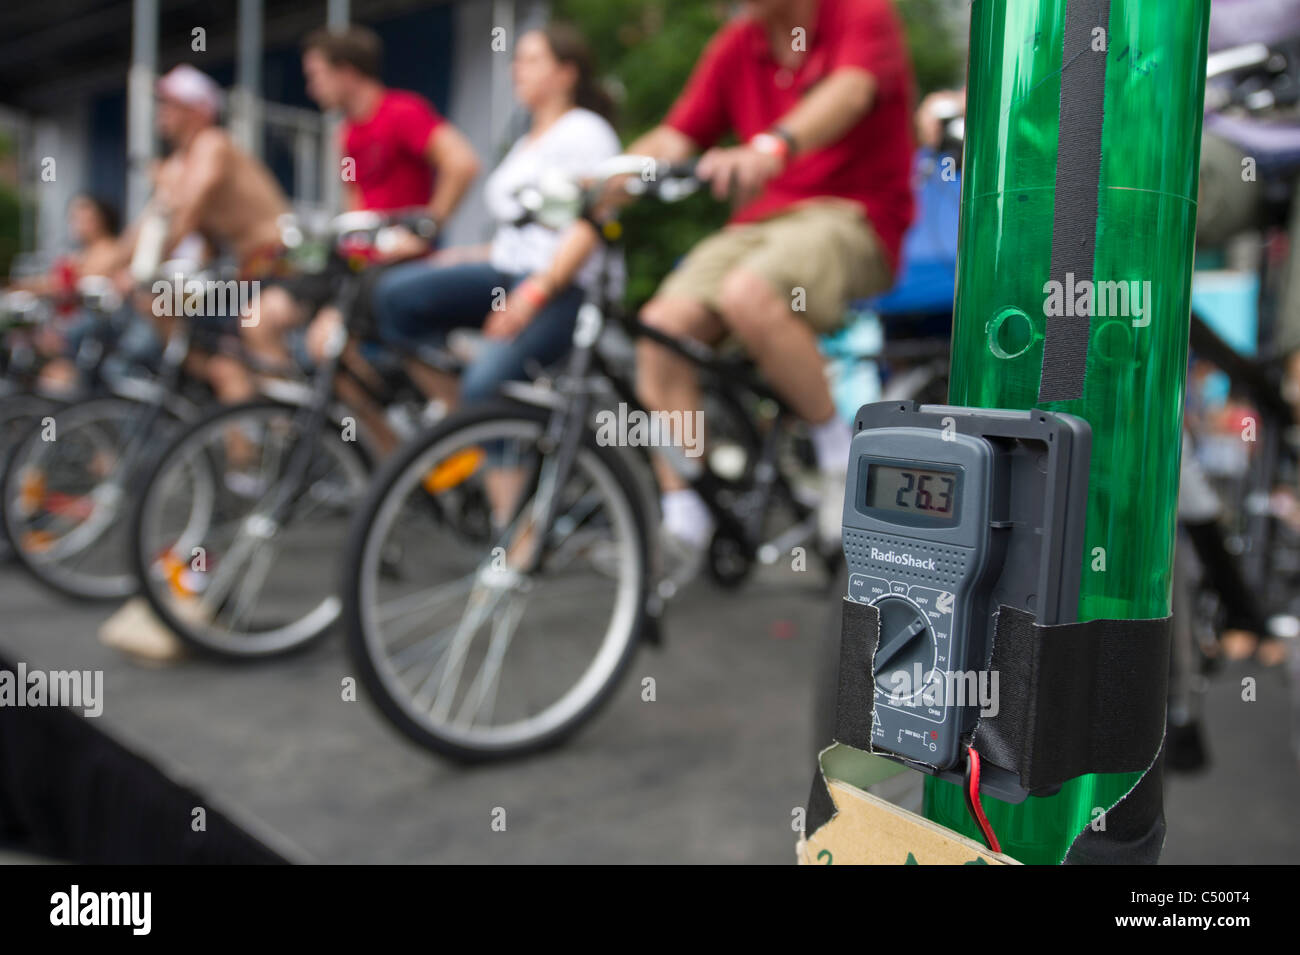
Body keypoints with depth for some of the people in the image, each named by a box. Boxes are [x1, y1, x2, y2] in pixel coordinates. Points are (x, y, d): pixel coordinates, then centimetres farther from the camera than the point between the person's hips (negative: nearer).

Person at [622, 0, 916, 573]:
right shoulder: (735, 46, 13)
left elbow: (848, 92, -25)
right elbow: (674, 138, 6)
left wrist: (771, 148, -45)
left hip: (849, 217, -5)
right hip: (758, 222, 6)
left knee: (749, 296, -36)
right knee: (661, 325, -19)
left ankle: (840, 450, -13)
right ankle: (682, 519, -11)